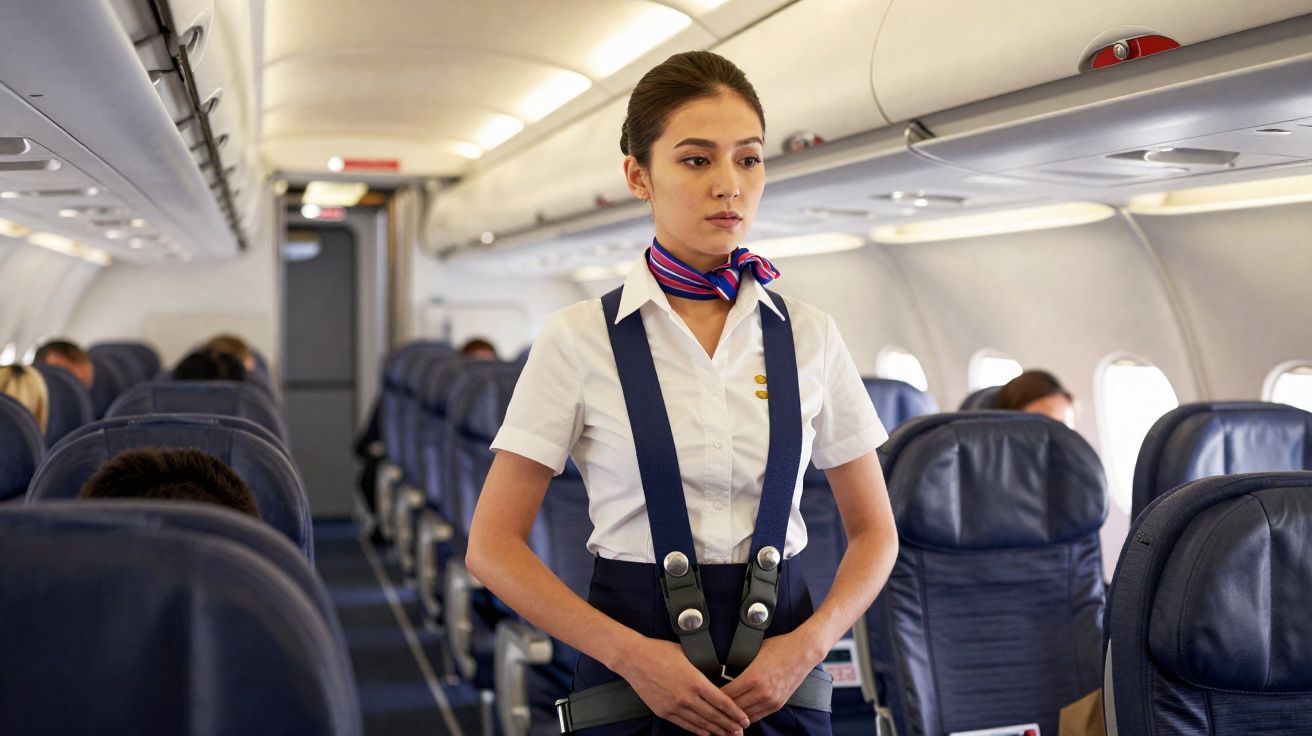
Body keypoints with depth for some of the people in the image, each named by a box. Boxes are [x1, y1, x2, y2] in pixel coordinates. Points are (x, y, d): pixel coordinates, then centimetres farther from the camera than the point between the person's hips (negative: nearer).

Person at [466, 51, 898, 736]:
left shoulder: (809, 337, 2)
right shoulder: (579, 339, -5)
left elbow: (874, 530, 8)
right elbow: (493, 545, -5)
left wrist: (809, 642, -9)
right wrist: (629, 652, -15)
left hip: (781, 679, 2)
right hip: (634, 678, -2)